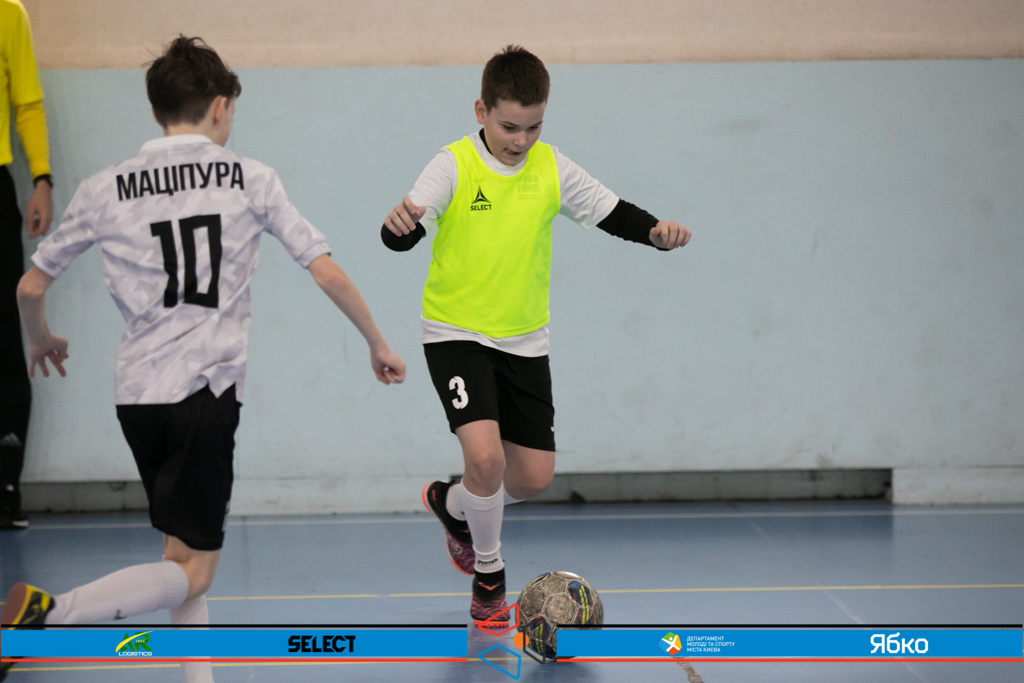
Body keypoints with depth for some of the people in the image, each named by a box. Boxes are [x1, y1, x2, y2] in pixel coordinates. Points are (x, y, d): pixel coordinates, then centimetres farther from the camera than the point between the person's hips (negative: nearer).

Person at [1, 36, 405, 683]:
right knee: (191, 573, -4)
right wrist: (378, 344, 16)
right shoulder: (250, 178, 2)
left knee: (184, 549, 21)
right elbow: (328, 272, 2)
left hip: (137, 392, 4)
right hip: (207, 390, -4)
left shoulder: (105, 190, 7)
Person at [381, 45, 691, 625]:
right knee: (486, 454, -22)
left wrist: (656, 231, -14)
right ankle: (489, 574, 4)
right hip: (457, 334, -5)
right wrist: (400, 224, -47)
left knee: (534, 476, 6)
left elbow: (611, 212, 6)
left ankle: (450, 503, 39)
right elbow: (403, 233, -23)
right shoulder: (455, 166, -13)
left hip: (524, 340, 5)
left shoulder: (552, 168, -1)